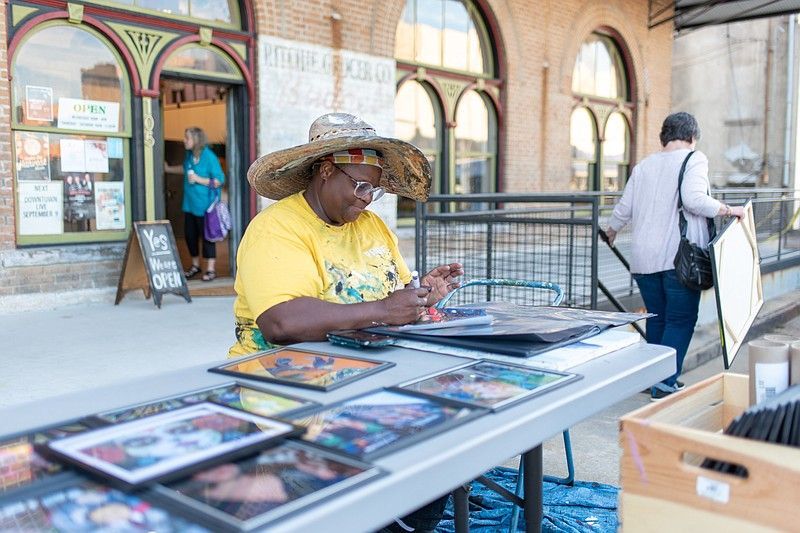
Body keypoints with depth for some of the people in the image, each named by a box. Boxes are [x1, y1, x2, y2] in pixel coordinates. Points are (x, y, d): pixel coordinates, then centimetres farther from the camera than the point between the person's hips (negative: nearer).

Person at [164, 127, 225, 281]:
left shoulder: (209, 157, -15)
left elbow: (219, 180, -15)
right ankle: (195, 265, 30)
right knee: (189, 234, 13)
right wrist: (168, 168, 31)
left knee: (206, 235, -1)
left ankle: (211, 269, 10)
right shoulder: (189, 154, 6)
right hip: (189, 203, 7)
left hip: (204, 205, -7)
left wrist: (199, 179, -19)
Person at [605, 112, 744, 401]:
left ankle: (656, 379, 23)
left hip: (644, 258, 6)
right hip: (680, 257, -6)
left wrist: (610, 231, 33)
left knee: (657, 318, 15)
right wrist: (728, 210, -7)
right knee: (681, 320, 0)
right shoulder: (694, 159, -2)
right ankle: (665, 384, -4)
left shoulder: (643, 165, 14)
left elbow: (624, 209, 16)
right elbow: (694, 199, -18)